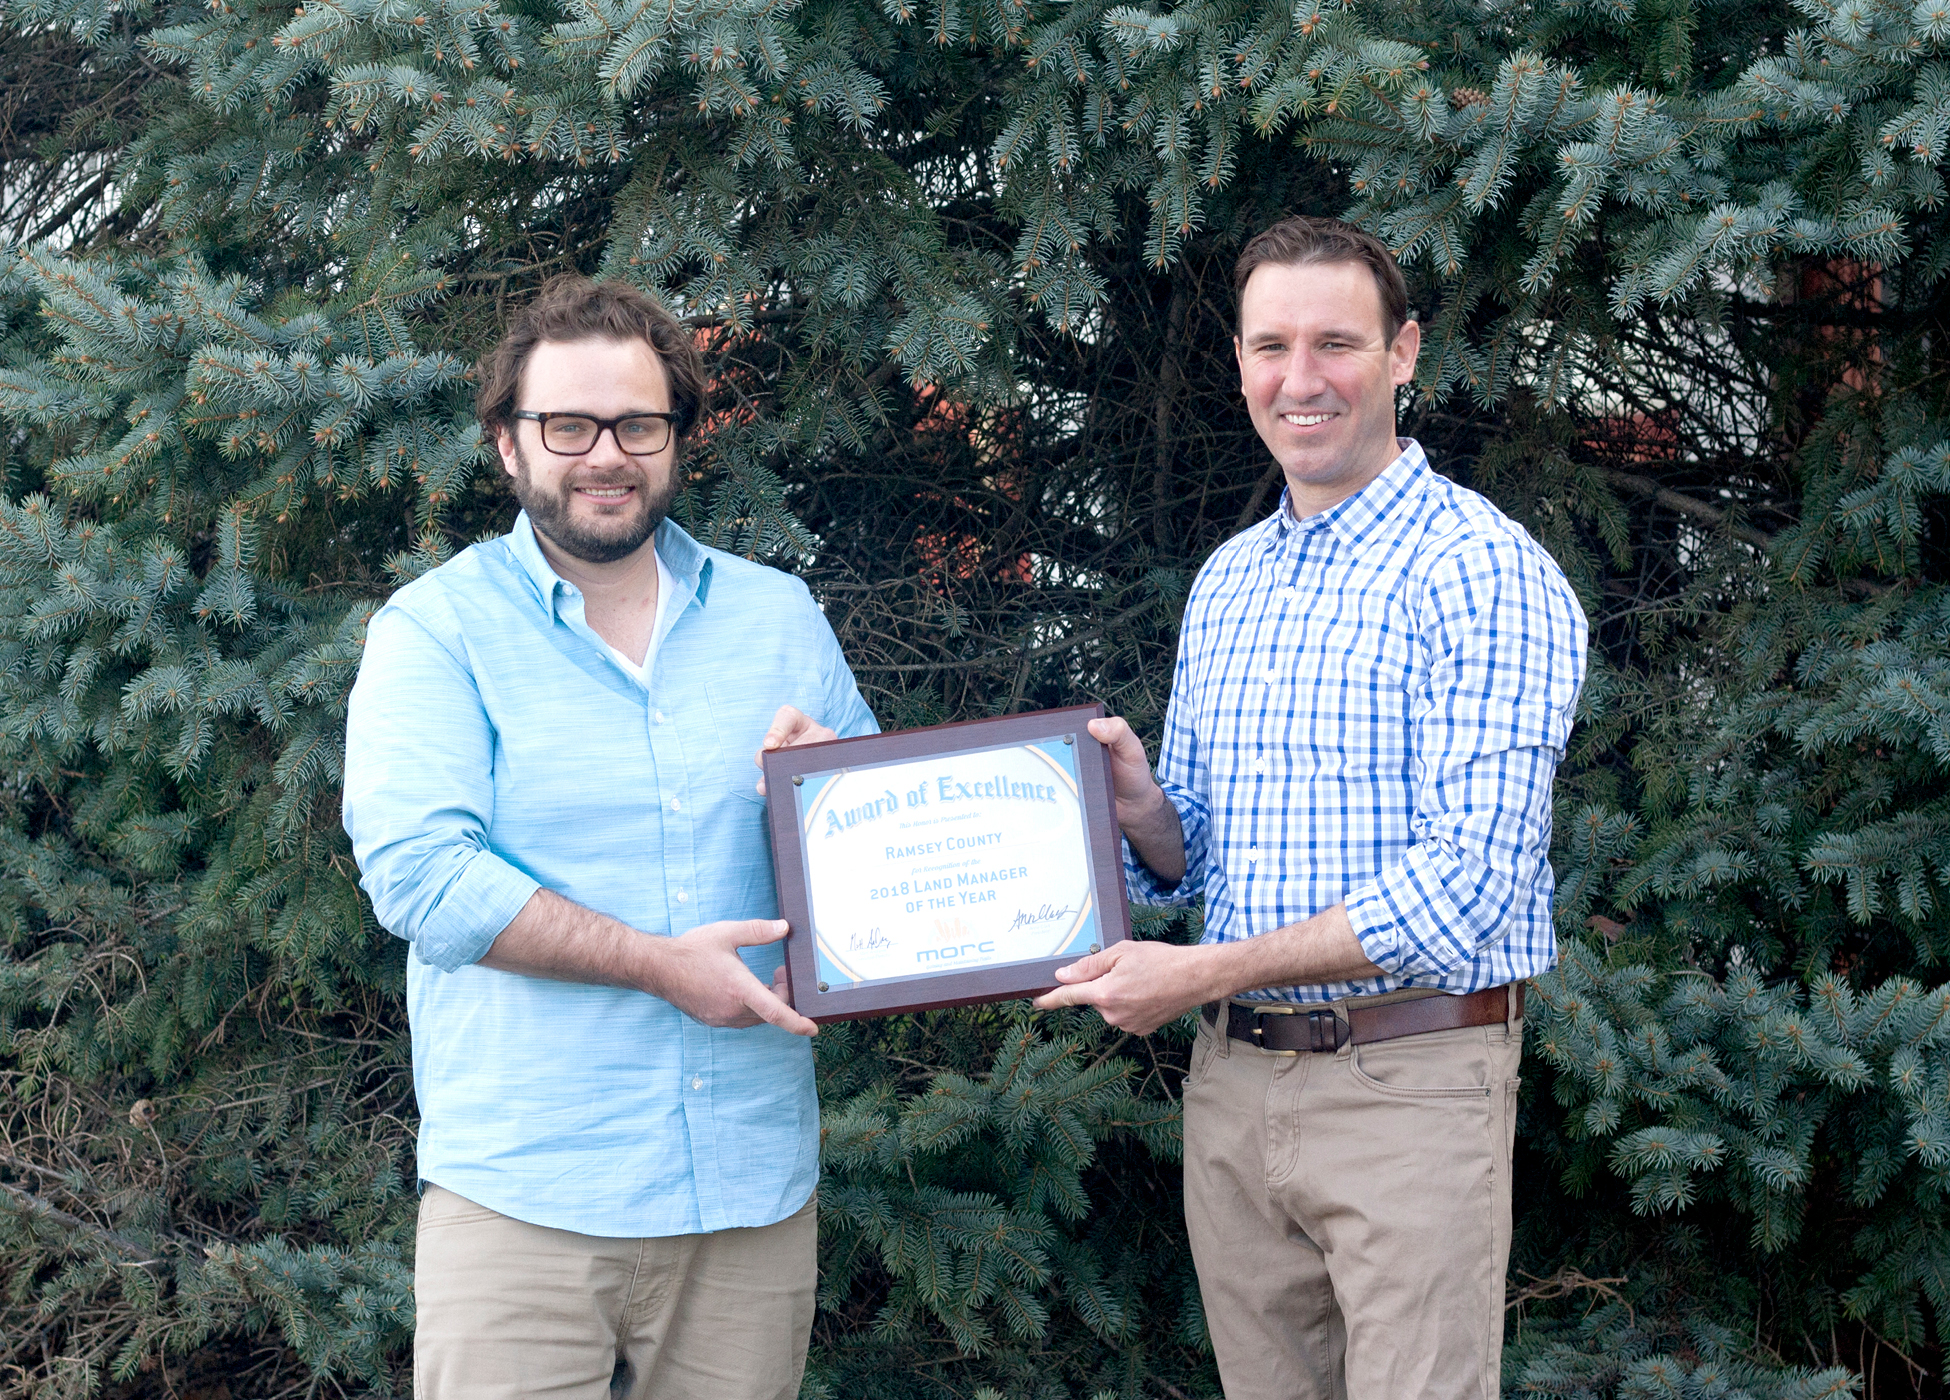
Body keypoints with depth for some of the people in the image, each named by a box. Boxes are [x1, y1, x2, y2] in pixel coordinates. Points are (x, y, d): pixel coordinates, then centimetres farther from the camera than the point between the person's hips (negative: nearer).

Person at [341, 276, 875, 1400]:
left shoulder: (780, 618, 12)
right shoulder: (435, 631, -1)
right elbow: (416, 871, -14)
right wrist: (662, 962, -16)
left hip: (755, 1187, 4)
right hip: (523, 1201, -3)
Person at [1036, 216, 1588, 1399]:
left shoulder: (1484, 571, -11)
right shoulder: (1225, 581, 14)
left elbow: (1469, 882, -19)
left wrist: (1198, 974, -18)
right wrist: (1142, 809, -7)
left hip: (1408, 1080, -7)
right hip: (1231, 1079, 7)